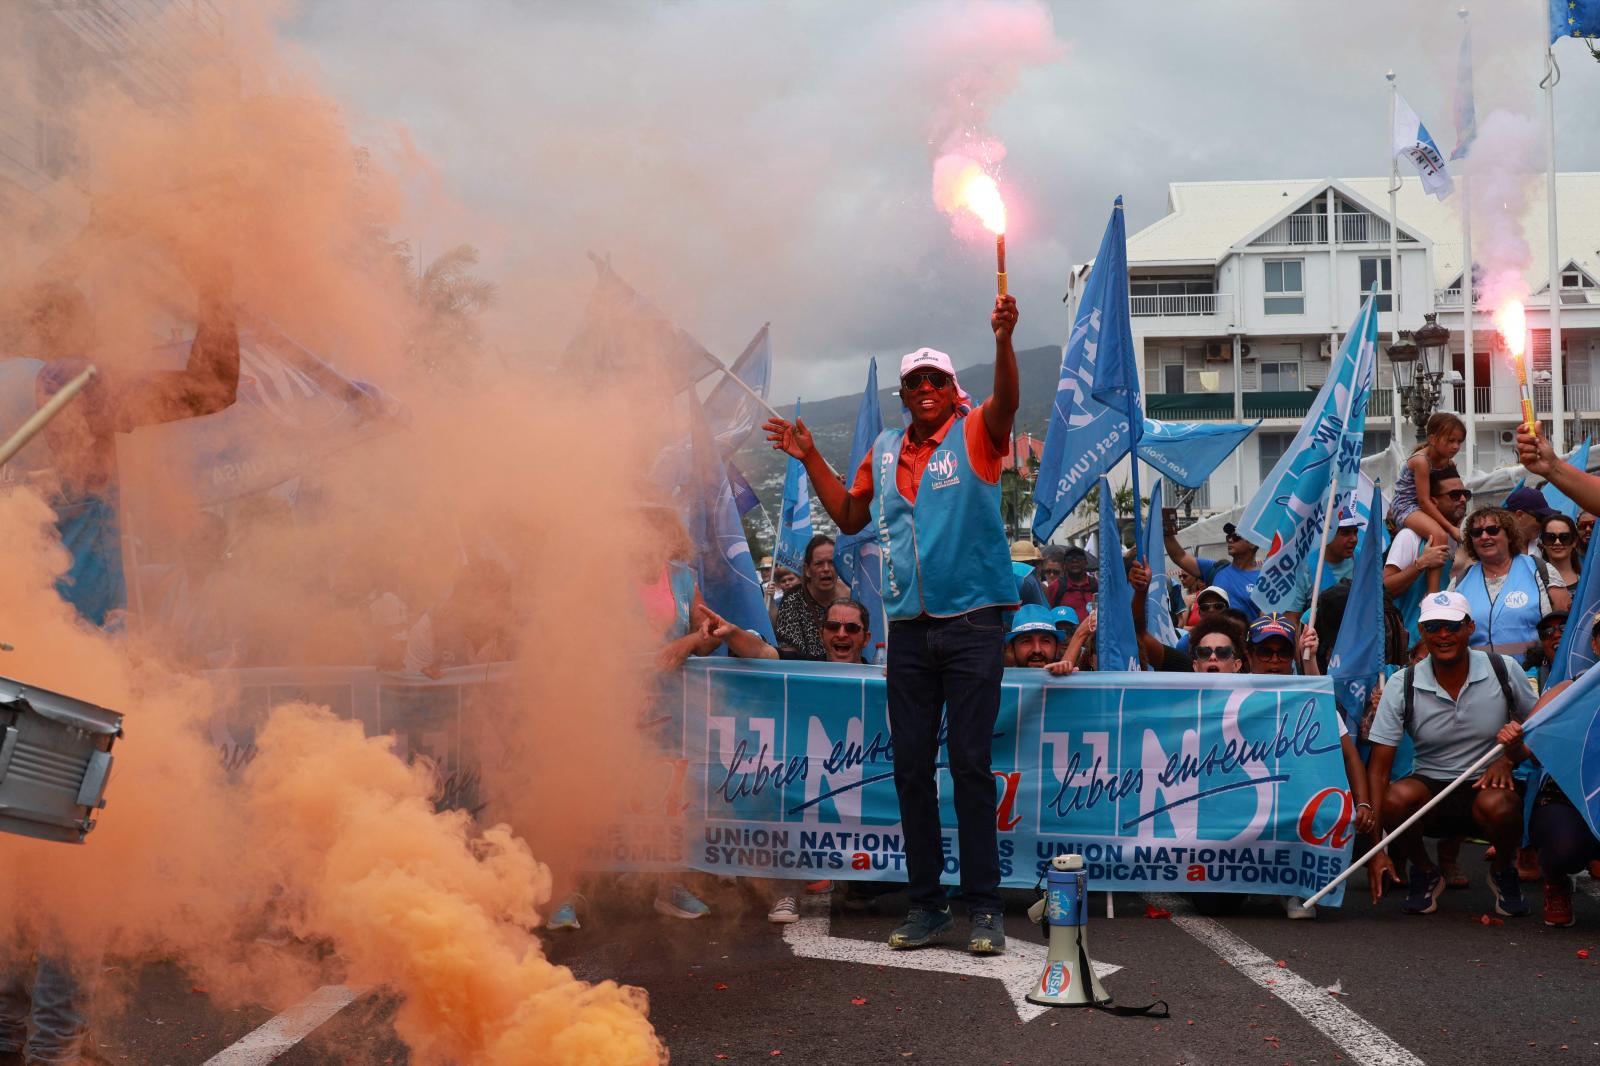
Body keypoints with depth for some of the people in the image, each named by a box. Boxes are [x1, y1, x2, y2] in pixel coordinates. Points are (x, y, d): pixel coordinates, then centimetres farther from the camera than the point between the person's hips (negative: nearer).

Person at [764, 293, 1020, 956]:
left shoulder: (976, 435, 0)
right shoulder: (884, 451, 14)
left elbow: (1006, 401, -21)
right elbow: (849, 517, 23)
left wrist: (1003, 342, -38)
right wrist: (811, 460, 15)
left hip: (972, 622, -5)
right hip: (908, 628, 5)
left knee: (970, 764, -4)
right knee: (911, 767, 5)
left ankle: (983, 907, 2)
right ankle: (926, 906, 13)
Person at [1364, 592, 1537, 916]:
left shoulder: (1504, 670, -5)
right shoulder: (1402, 686, -7)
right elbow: (1378, 768, -10)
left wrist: (1507, 759, -14)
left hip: (1487, 784, 0)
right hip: (1429, 785, 1)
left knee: (1498, 804, -36)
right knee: (1396, 798, -33)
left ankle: (1503, 872, 1)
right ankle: (1425, 875, 0)